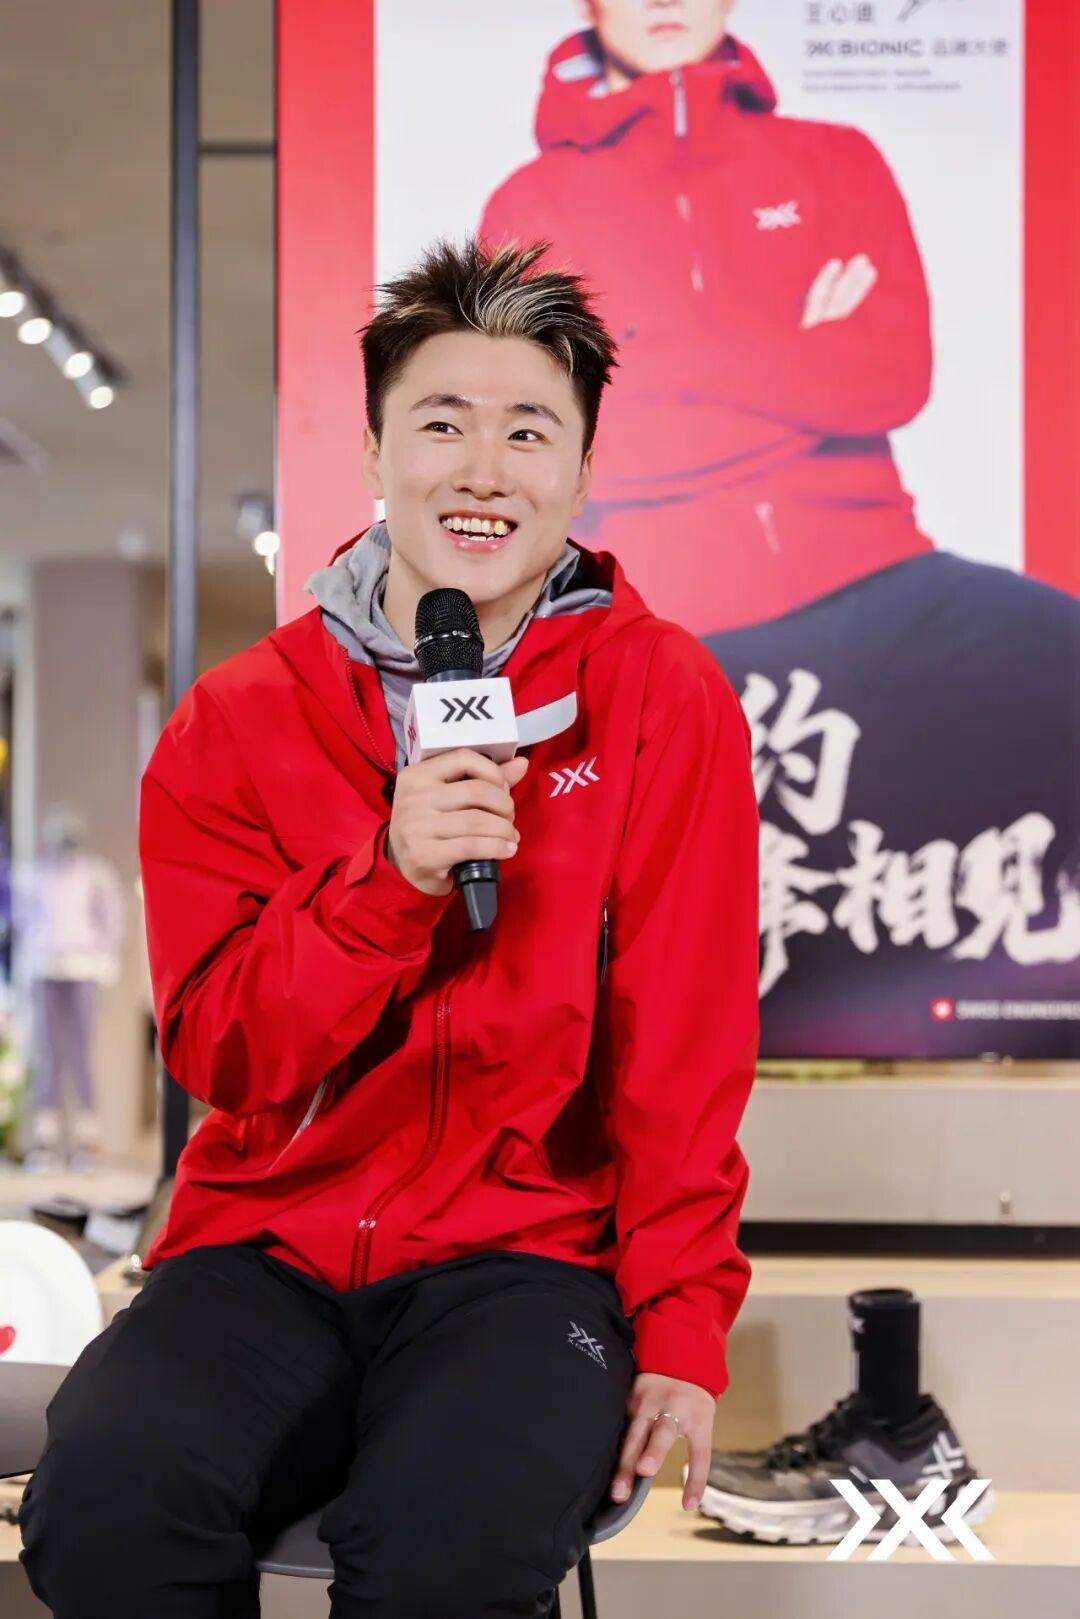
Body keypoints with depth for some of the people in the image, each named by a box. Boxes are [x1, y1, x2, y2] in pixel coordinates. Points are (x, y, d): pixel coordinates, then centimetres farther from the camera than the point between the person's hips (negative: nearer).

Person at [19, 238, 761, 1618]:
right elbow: (217, 1052, -2)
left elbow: (685, 1046, 0)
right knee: (101, 1504, -27)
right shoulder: (236, 721, 5)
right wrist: (392, 876, -17)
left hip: (525, 1256, -2)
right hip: (266, 1252, 2)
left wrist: (683, 1326, -7)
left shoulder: (666, 700, 1)